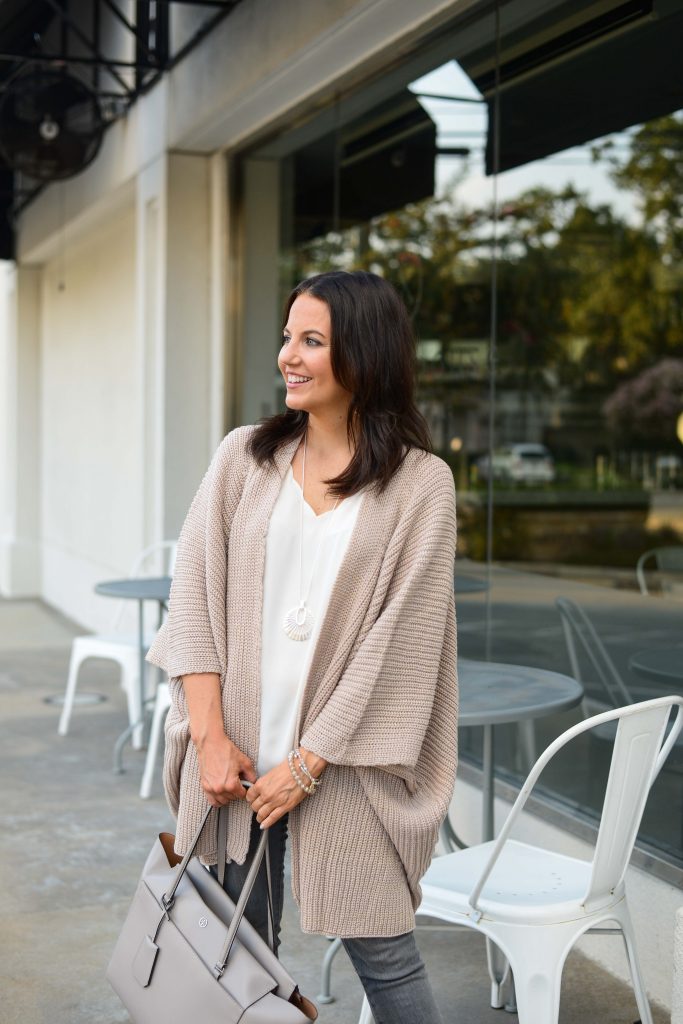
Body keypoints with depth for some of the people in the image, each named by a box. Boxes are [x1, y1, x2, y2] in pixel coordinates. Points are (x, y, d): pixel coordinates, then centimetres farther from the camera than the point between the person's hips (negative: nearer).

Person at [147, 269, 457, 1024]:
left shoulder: (421, 485, -4)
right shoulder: (244, 457, 5)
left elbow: (399, 638, -9)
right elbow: (194, 595, 2)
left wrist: (307, 763, -11)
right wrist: (212, 736, -6)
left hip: (344, 761, -3)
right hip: (238, 755, 3)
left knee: (381, 953, 4)